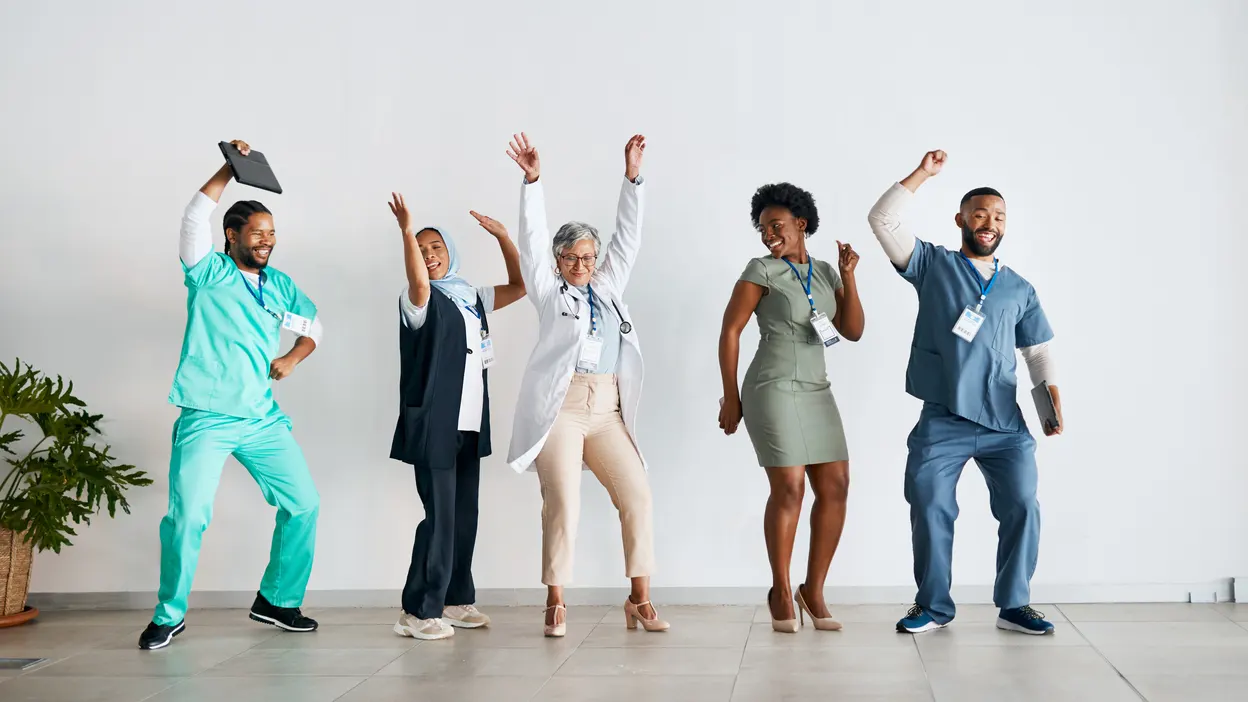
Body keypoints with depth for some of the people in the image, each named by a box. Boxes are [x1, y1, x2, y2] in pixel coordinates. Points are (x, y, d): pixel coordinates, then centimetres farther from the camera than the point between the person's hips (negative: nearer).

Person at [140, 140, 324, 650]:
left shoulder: (280, 286, 12)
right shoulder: (209, 273, 0)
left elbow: (314, 327, 25)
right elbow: (194, 217, -15)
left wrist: (292, 359, 7)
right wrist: (230, 167, -14)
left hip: (263, 418, 5)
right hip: (205, 419, -5)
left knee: (303, 504, 2)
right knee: (187, 516, -12)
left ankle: (277, 601, 19)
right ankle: (170, 615, 8)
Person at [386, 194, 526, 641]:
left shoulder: (473, 298, 15)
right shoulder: (419, 300, -4)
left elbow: (519, 286, 15)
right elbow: (419, 282, -27)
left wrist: (503, 237, 8)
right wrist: (407, 232, -36)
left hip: (470, 424, 7)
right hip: (433, 424, -7)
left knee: (464, 515, 11)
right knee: (440, 517, -10)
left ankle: (455, 600, 22)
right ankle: (417, 612, -3)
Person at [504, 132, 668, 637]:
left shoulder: (608, 286, 19)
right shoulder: (549, 290, 9)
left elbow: (628, 235, 15)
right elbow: (532, 238, -1)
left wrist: (632, 175, 8)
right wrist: (532, 181, -11)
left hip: (608, 410, 4)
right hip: (560, 407, -4)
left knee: (637, 497, -5)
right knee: (563, 505, -9)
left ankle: (640, 600, 4)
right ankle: (555, 605, 2)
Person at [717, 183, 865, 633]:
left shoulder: (826, 273, 13)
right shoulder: (762, 270, -3)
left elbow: (853, 331, 7)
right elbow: (729, 332, -5)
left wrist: (848, 277, -5)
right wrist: (730, 398, -8)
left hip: (817, 391, 6)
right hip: (772, 390, -6)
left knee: (835, 488, 0)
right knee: (789, 489, -11)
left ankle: (813, 590, 12)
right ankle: (781, 592, 6)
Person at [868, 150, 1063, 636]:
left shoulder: (1020, 290, 14)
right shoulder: (932, 265, 7)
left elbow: (1038, 350, 13)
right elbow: (883, 221, -3)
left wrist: (1052, 393, -4)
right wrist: (922, 174, -6)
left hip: (1004, 422, 2)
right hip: (942, 422, -2)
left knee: (1022, 507, -4)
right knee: (929, 508, -1)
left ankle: (1014, 606, 11)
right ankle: (933, 606, 13)